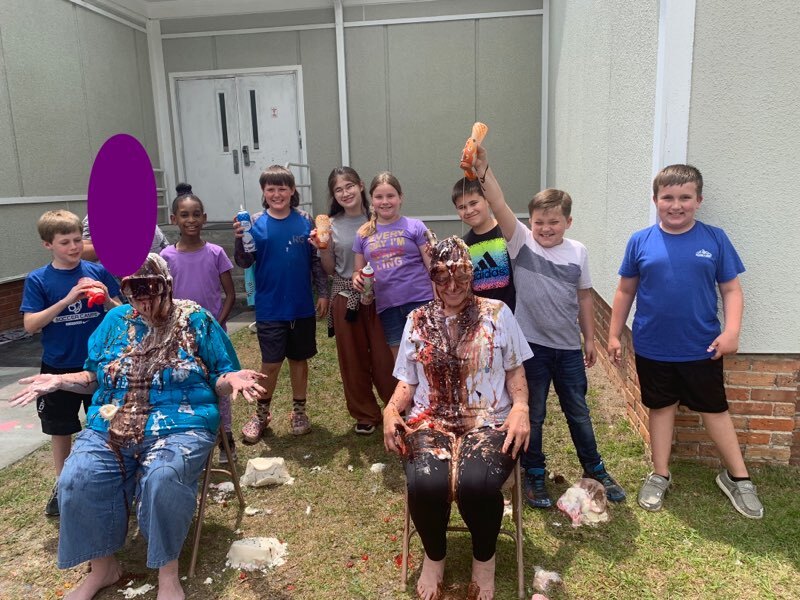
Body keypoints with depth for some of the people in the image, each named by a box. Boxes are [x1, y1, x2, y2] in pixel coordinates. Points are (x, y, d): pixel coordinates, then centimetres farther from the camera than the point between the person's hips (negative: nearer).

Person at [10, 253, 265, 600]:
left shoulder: (196, 320, 2)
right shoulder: (116, 320, 13)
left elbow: (218, 380, 2)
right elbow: (96, 378, 23)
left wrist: (232, 379, -19)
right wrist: (59, 381, 8)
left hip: (179, 427, -4)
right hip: (110, 429, 4)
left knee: (162, 479, -34)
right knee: (76, 480, -22)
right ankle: (102, 567, 5)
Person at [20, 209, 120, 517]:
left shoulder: (98, 272, -4)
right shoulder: (37, 280, -5)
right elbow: (30, 325, -12)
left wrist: (107, 300, -22)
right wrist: (66, 300, -23)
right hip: (59, 368, 0)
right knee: (60, 430, 15)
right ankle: (62, 484, 34)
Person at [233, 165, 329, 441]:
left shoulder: (305, 221, 0)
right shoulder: (256, 223, -3)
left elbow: (316, 261, 5)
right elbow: (244, 262, -6)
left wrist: (322, 293, 2)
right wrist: (239, 239, -23)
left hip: (302, 306, 2)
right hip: (270, 308, -1)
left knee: (299, 359, 13)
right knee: (271, 363, 2)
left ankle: (299, 411, 29)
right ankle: (261, 413, 23)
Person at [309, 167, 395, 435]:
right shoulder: (331, 225, 2)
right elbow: (330, 270, 7)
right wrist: (322, 249, -10)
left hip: (377, 294, -1)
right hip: (345, 297, 2)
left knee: (384, 355, -1)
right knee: (353, 359, 9)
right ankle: (366, 414, 26)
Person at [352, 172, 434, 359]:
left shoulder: (415, 227, 1)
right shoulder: (363, 234, 10)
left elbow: (432, 266, 0)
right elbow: (358, 271, 17)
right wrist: (357, 279, -6)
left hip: (420, 301, -3)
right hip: (387, 307, 3)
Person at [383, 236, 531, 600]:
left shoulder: (497, 313, 6)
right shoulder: (417, 321, 11)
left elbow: (515, 370, 10)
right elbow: (408, 381, 12)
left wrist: (520, 407, -10)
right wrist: (391, 409, -8)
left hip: (489, 422, -1)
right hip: (430, 422, 2)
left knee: (476, 484, -33)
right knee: (425, 484, -31)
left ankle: (484, 558, 3)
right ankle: (434, 555, 5)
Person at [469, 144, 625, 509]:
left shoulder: (578, 252, 0)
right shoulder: (521, 242, -8)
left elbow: (584, 297, 9)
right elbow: (499, 208, -24)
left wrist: (589, 339, 12)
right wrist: (483, 171, -39)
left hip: (569, 347, 3)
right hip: (532, 344, -2)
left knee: (578, 412, 18)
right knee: (532, 414, 11)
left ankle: (595, 470, 38)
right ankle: (534, 476, 31)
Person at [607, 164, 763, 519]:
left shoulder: (715, 239, -5)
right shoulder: (640, 242, -4)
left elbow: (731, 290, -1)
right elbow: (626, 291, 3)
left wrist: (731, 331, -14)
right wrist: (614, 334, 3)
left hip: (702, 348, 0)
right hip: (652, 349, 1)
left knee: (714, 408, 14)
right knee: (661, 407, 15)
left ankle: (737, 476, 32)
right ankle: (660, 475, 31)